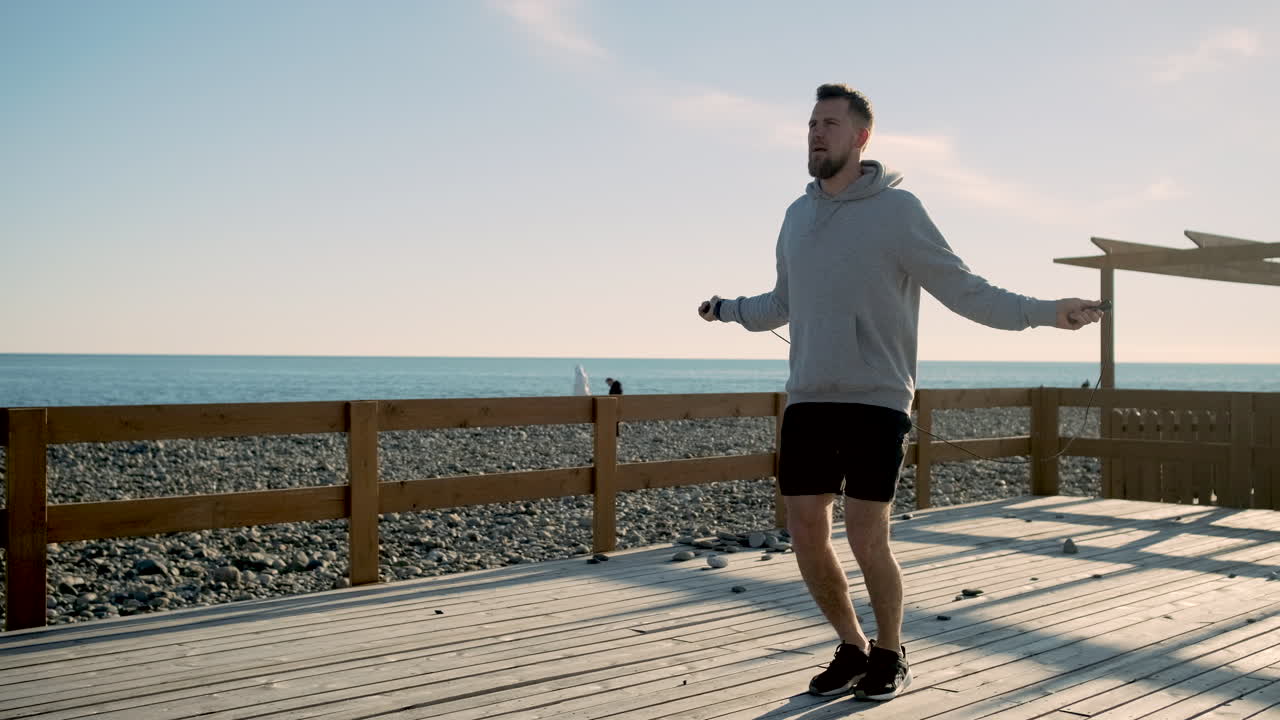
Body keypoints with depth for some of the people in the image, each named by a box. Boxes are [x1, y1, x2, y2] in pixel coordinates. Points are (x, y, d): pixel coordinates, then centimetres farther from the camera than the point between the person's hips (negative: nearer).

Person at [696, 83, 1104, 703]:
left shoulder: (897, 210, -4)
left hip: (876, 402, -5)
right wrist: (728, 309, 35)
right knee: (806, 536, 3)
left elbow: (965, 292, -5)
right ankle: (852, 649, 25)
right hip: (807, 401, 5)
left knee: (866, 540, -7)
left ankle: (890, 654, 19)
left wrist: (1046, 312, -14)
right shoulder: (798, 215, 12)